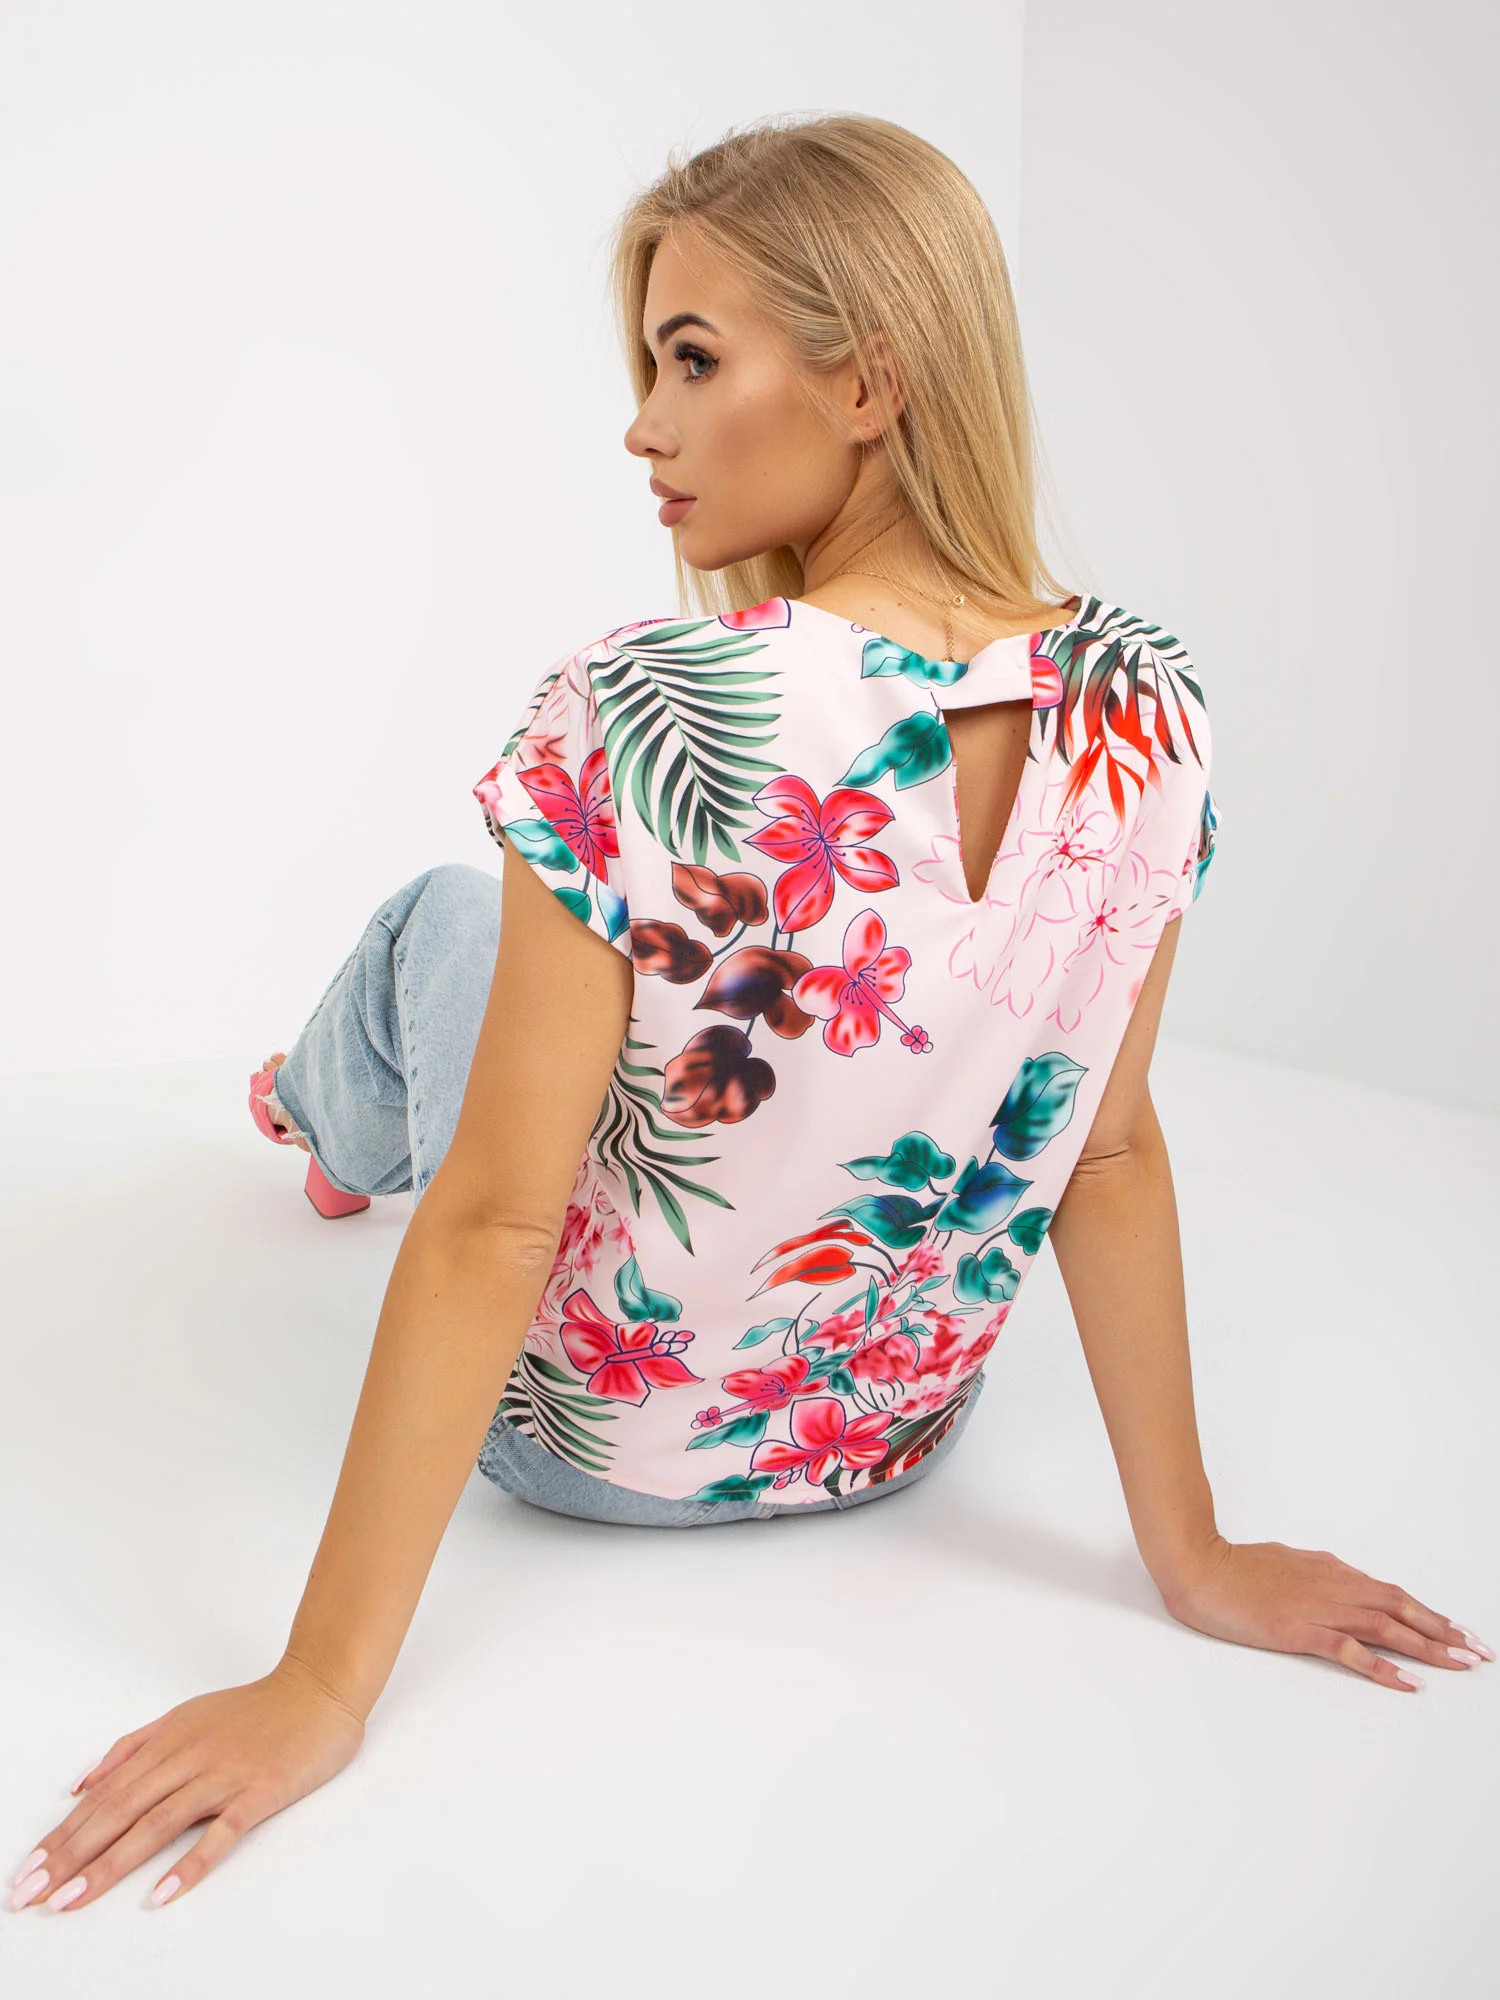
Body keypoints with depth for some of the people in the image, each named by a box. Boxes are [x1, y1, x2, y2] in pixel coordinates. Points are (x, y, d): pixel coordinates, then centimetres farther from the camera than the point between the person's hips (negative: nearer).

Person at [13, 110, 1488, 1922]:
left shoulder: (640, 722, -32)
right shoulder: (1151, 712, -15)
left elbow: (493, 1227, -29)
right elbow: (1111, 1151, -10)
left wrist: (323, 1681, -21)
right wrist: (1193, 1554, 1)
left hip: (591, 1437, -4)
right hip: (897, 1436, 5)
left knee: (439, 916, 23)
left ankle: (341, 1119, 59)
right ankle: (348, 1127, 65)